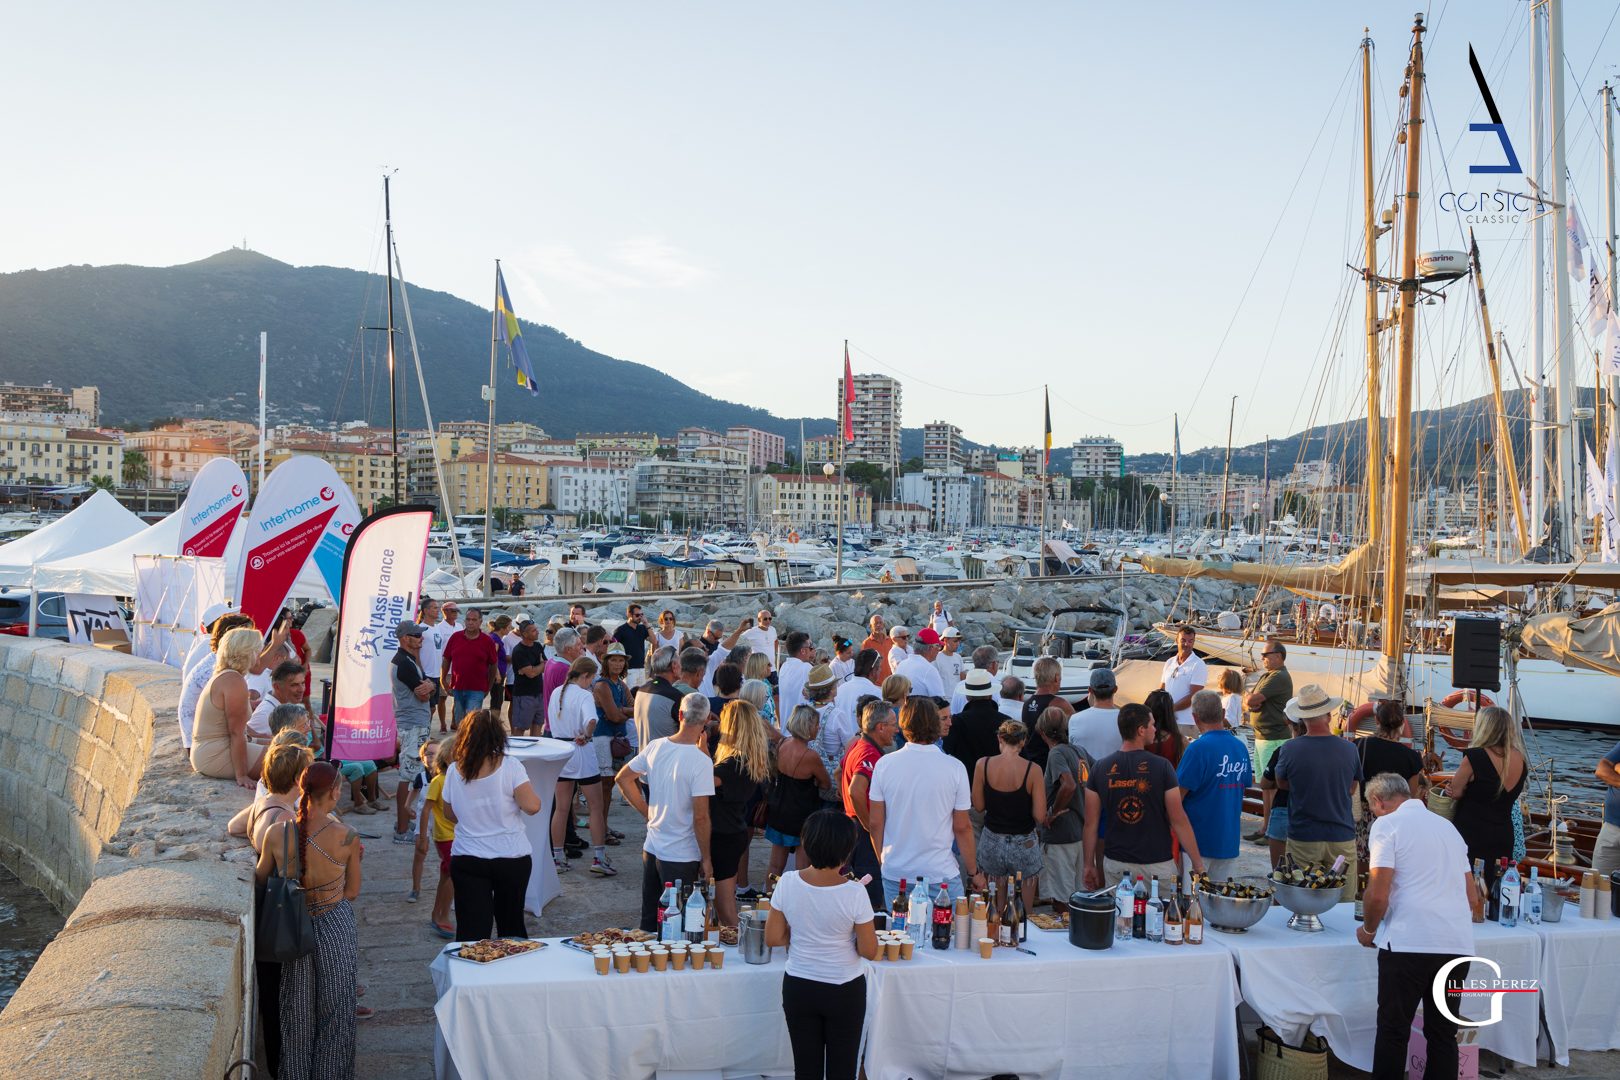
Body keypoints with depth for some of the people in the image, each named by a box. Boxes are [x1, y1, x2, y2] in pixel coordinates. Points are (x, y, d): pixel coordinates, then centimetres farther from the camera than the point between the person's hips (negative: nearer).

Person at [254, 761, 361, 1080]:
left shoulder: (276, 833, -13)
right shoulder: (347, 837, -18)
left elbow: (260, 878, 4)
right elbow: (352, 892, -6)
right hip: (335, 928, -2)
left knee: (296, 1013, 20)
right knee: (334, 1011, 16)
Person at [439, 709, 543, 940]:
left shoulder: (454, 771, -2)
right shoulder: (510, 767, -11)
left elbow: (449, 814, 10)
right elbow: (532, 807, -16)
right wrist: (527, 783, 4)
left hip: (466, 859, 1)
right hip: (511, 859, -1)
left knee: (471, 931, 3)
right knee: (511, 925, 16)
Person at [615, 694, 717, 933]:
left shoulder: (655, 747, -2)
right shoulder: (701, 762, -20)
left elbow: (622, 778, 11)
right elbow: (700, 817, -20)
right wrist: (706, 859, -10)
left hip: (651, 850, 6)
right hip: (681, 857, -6)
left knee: (649, 923, 19)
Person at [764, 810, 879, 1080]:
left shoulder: (787, 883, -14)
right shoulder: (854, 894, -22)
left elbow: (772, 938, -5)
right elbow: (869, 951, -13)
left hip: (798, 988, 3)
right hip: (845, 992, -2)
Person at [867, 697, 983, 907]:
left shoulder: (884, 764, -4)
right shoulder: (955, 768, -9)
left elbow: (876, 823, 1)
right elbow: (962, 827, -4)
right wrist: (974, 872, 9)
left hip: (894, 874, 2)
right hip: (940, 873, -2)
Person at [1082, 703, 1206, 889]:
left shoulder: (1100, 768, -2)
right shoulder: (1162, 767, -10)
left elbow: (1091, 822, 1)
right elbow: (1178, 819, -9)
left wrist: (1089, 865, 10)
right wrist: (1198, 863, -1)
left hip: (1116, 864, 3)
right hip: (1156, 865, -3)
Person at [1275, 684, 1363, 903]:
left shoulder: (1290, 749, -12)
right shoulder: (1349, 749, -6)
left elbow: (1281, 782, 6)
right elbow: (1352, 789, 9)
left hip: (1302, 839, -1)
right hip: (1342, 838, 1)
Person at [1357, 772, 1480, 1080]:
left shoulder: (1387, 825, -2)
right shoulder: (1448, 826, 20)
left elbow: (1378, 895, -11)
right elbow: (1472, 897, 21)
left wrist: (1368, 930, 6)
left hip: (1409, 943, -6)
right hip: (1458, 946, 6)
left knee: (1393, 1031, 4)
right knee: (1443, 1034, 12)